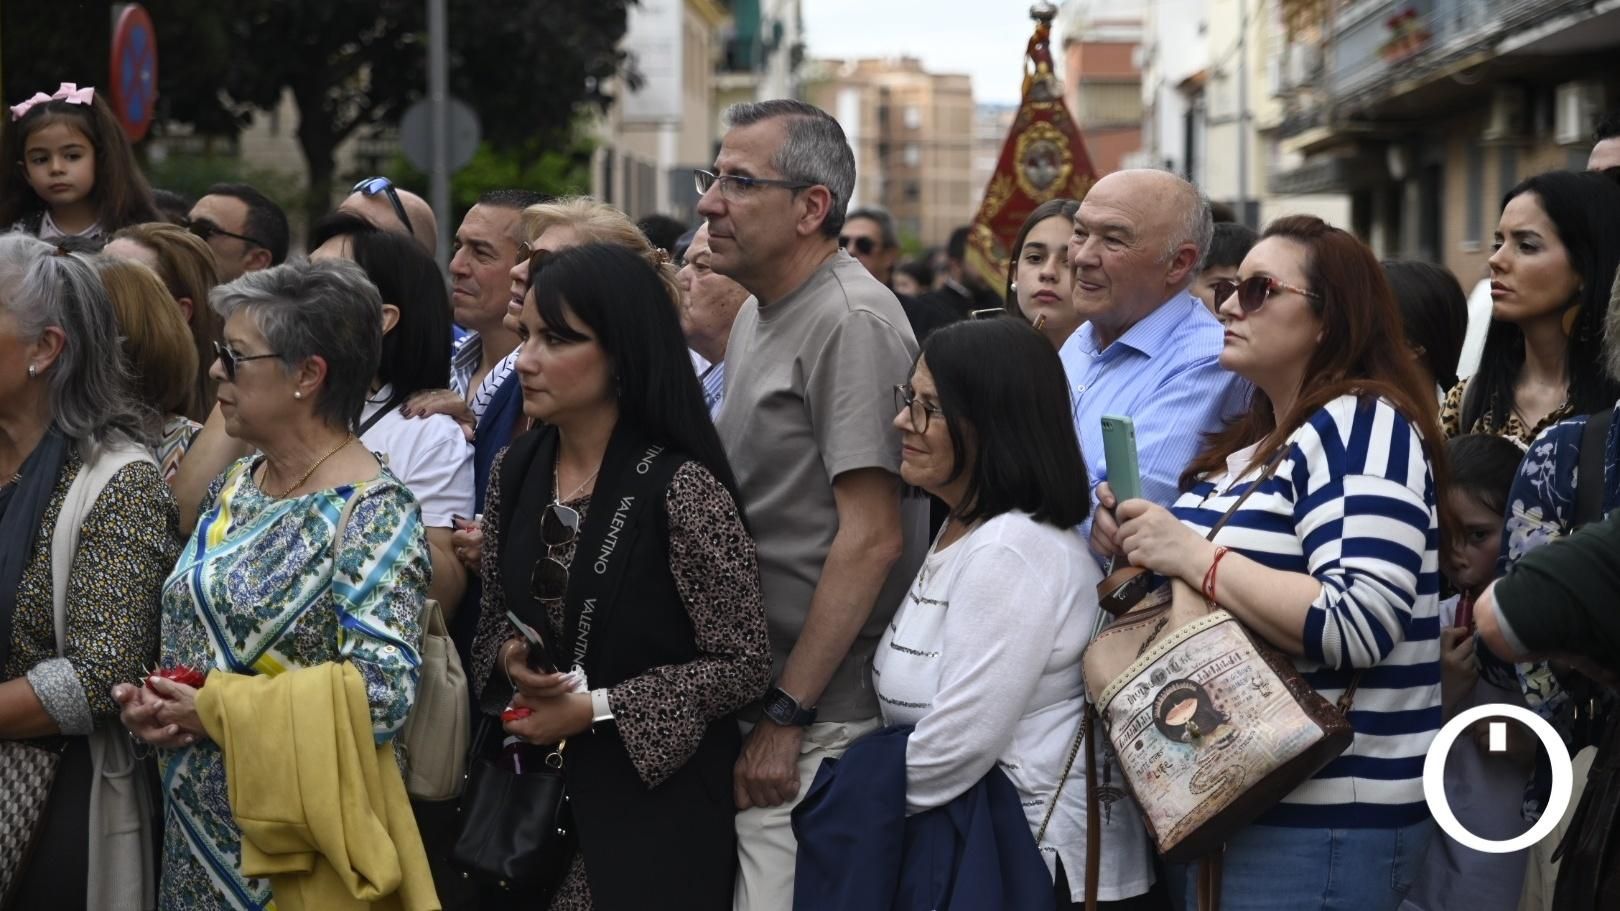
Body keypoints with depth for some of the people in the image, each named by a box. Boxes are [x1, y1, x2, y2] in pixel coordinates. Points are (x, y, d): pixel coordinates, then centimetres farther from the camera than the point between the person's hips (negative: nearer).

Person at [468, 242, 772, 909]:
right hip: (530, 788, 6)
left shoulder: (681, 487, -17)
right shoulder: (516, 469, 2)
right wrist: (510, 656, -8)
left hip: (653, 800, -6)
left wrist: (596, 707, -18)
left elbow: (742, 666, -15)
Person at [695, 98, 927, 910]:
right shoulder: (757, 314, 15)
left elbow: (873, 537, -20)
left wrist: (786, 717, -19)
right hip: (750, 698, 9)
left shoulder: (852, 322, -14)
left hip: (818, 721, -9)